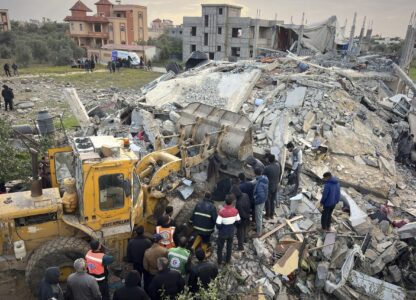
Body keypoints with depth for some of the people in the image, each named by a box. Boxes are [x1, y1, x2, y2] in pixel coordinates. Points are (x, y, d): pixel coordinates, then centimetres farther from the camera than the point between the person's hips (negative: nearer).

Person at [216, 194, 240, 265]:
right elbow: (238, 221, -3)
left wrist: (219, 228, -2)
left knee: (220, 247, 21)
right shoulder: (235, 210, -17)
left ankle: (219, 261, 36)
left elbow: (218, 225, -25)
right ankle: (228, 260, 43)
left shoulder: (221, 212, -30)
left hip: (223, 233, -3)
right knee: (229, 246, 26)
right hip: (231, 232, 3)